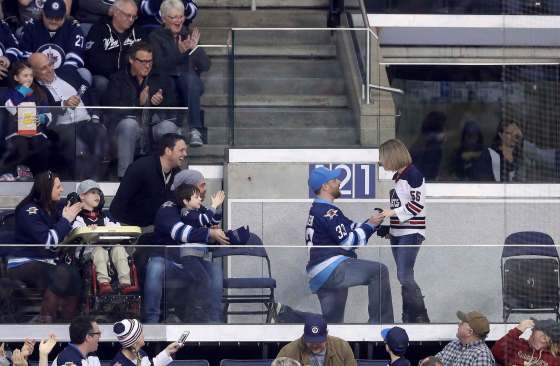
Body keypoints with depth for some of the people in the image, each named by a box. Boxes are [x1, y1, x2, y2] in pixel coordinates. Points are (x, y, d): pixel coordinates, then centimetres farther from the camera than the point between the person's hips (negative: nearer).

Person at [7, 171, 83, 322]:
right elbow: (48, 241, -19)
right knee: (61, 275, -32)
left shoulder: (54, 209, 11)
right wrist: (66, 220, -11)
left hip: (46, 262, 7)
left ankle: (69, 320, -19)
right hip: (24, 264, -7)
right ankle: (45, 319, -24)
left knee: (74, 275, -21)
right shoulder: (29, 211, -11)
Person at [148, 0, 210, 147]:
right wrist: (180, 51, -19)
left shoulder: (190, 35, 18)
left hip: (190, 85, 1)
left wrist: (194, 48, -10)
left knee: (190, 77, -34)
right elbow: (160, 65, -6)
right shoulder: (156, 37, 11)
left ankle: (195, 131, -44)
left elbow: (205, 66, 8)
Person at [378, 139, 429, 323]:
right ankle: (408, 317, 14)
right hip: (397, 233, 9)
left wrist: (392, 212, -16)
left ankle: (421, 316, -8)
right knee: (404, 277, 9)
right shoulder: (396, 176, 14)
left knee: (404, 275, -14)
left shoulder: (413, 175, -13)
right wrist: (386, 223, 18)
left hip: (411, 233, -9)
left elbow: (417, 204, -18)